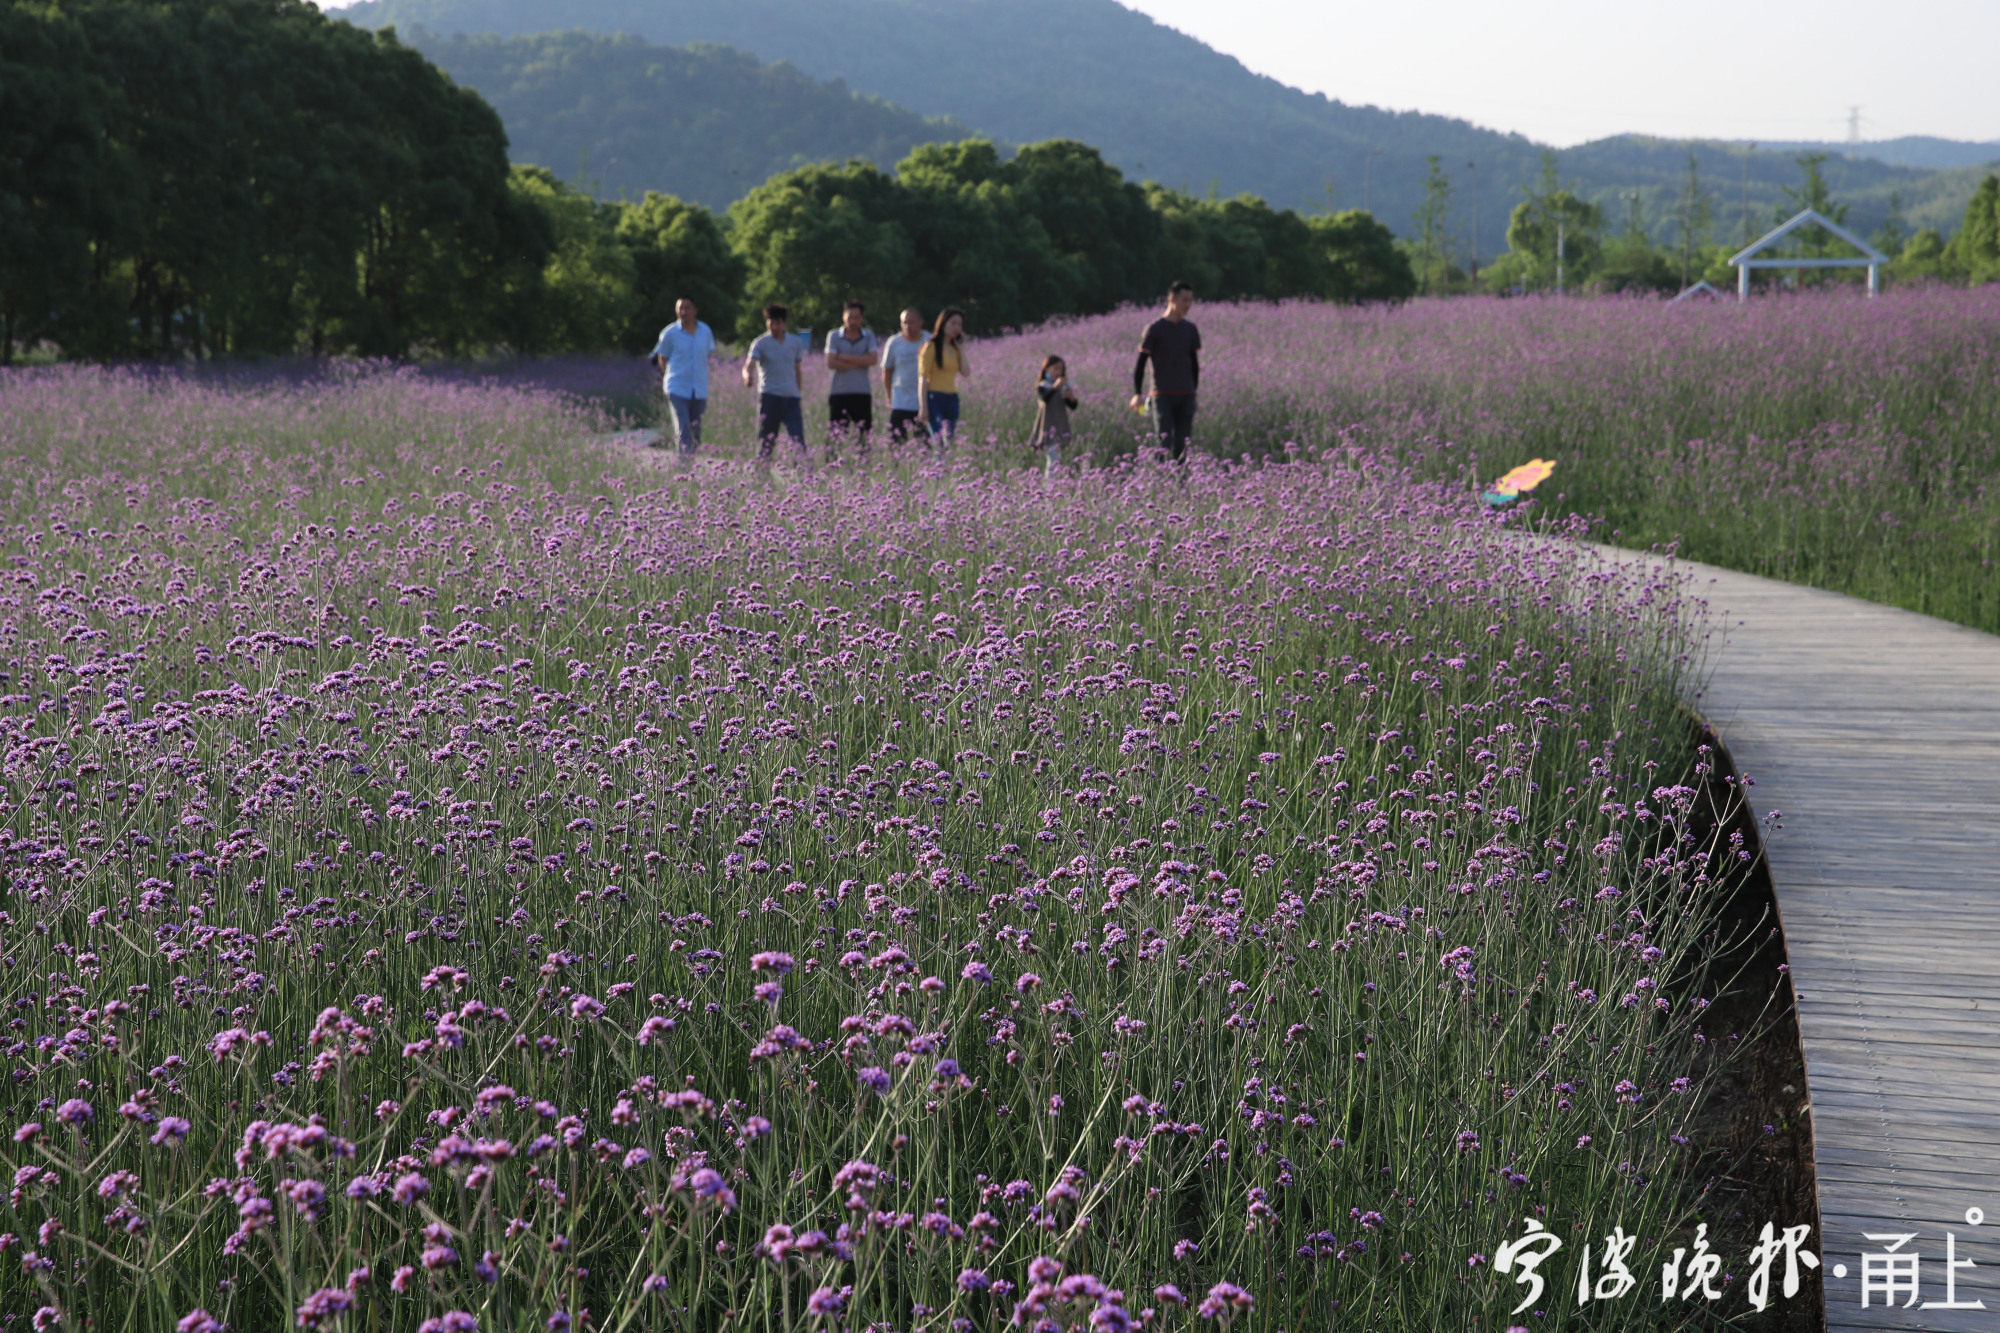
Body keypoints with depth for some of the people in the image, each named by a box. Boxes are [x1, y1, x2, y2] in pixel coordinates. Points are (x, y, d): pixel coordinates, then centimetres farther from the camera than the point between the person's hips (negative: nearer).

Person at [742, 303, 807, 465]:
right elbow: (749, 364, -14)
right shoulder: (761, 343, 0)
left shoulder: (794, 343, 12)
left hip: (791, 396, 3)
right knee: (766, 439, -1)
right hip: (769, 395, -3)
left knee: (798, 438, -9)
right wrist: (747, 377, -36)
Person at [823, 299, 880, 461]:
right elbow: (830, 363, -6)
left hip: (862, 393, 1)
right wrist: (859, 362, -6)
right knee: (835, 435, -6)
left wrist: (845, 358, -9)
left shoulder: (869, 337, 9)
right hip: (838, 392, -1)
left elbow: (873, 359, -7)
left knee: (863, 433, 0)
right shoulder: (834, 336, 5)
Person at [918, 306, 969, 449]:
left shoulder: (955, 348, 16)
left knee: (950, 440, 3)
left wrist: (961, 348, 3)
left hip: (952, 400, 7)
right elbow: (923, 378, -8)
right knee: (939, 440, -15)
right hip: (935, 398, -7)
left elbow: (966, 372, 3)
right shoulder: (932, 346, -4)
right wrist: (924, 409, -14)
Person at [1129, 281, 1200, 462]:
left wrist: (1194, 390, 17)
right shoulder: (1155, 329, -3)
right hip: (1162, 396, -4)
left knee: (1182, 445, 3)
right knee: (1164, 443, -10)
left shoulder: (1191, 329, 11)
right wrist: (1137, 394, -7)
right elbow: (1140, 363, -2)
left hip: (1186, 396, 4)